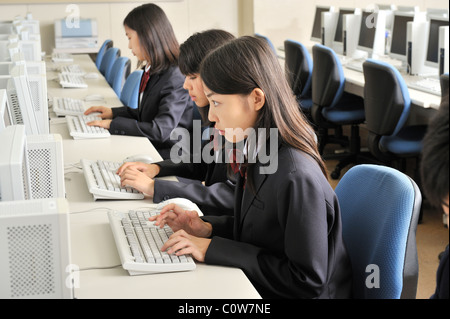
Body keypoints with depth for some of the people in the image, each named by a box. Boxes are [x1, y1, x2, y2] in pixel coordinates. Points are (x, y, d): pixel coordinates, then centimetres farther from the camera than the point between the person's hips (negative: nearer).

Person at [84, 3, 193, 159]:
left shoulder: (175, 79, -21)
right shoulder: (152, 71, 9)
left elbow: (160, 131, -27)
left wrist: (113, 124, -22)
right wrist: (114, 112, 10)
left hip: (166, 155, -8)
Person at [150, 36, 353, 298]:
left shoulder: (297, 178, -29)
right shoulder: (256, 150, -2)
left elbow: (307, 281, -24)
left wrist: (214, 249, -23)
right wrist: (207, 228, -5)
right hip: (254, 286, 7)